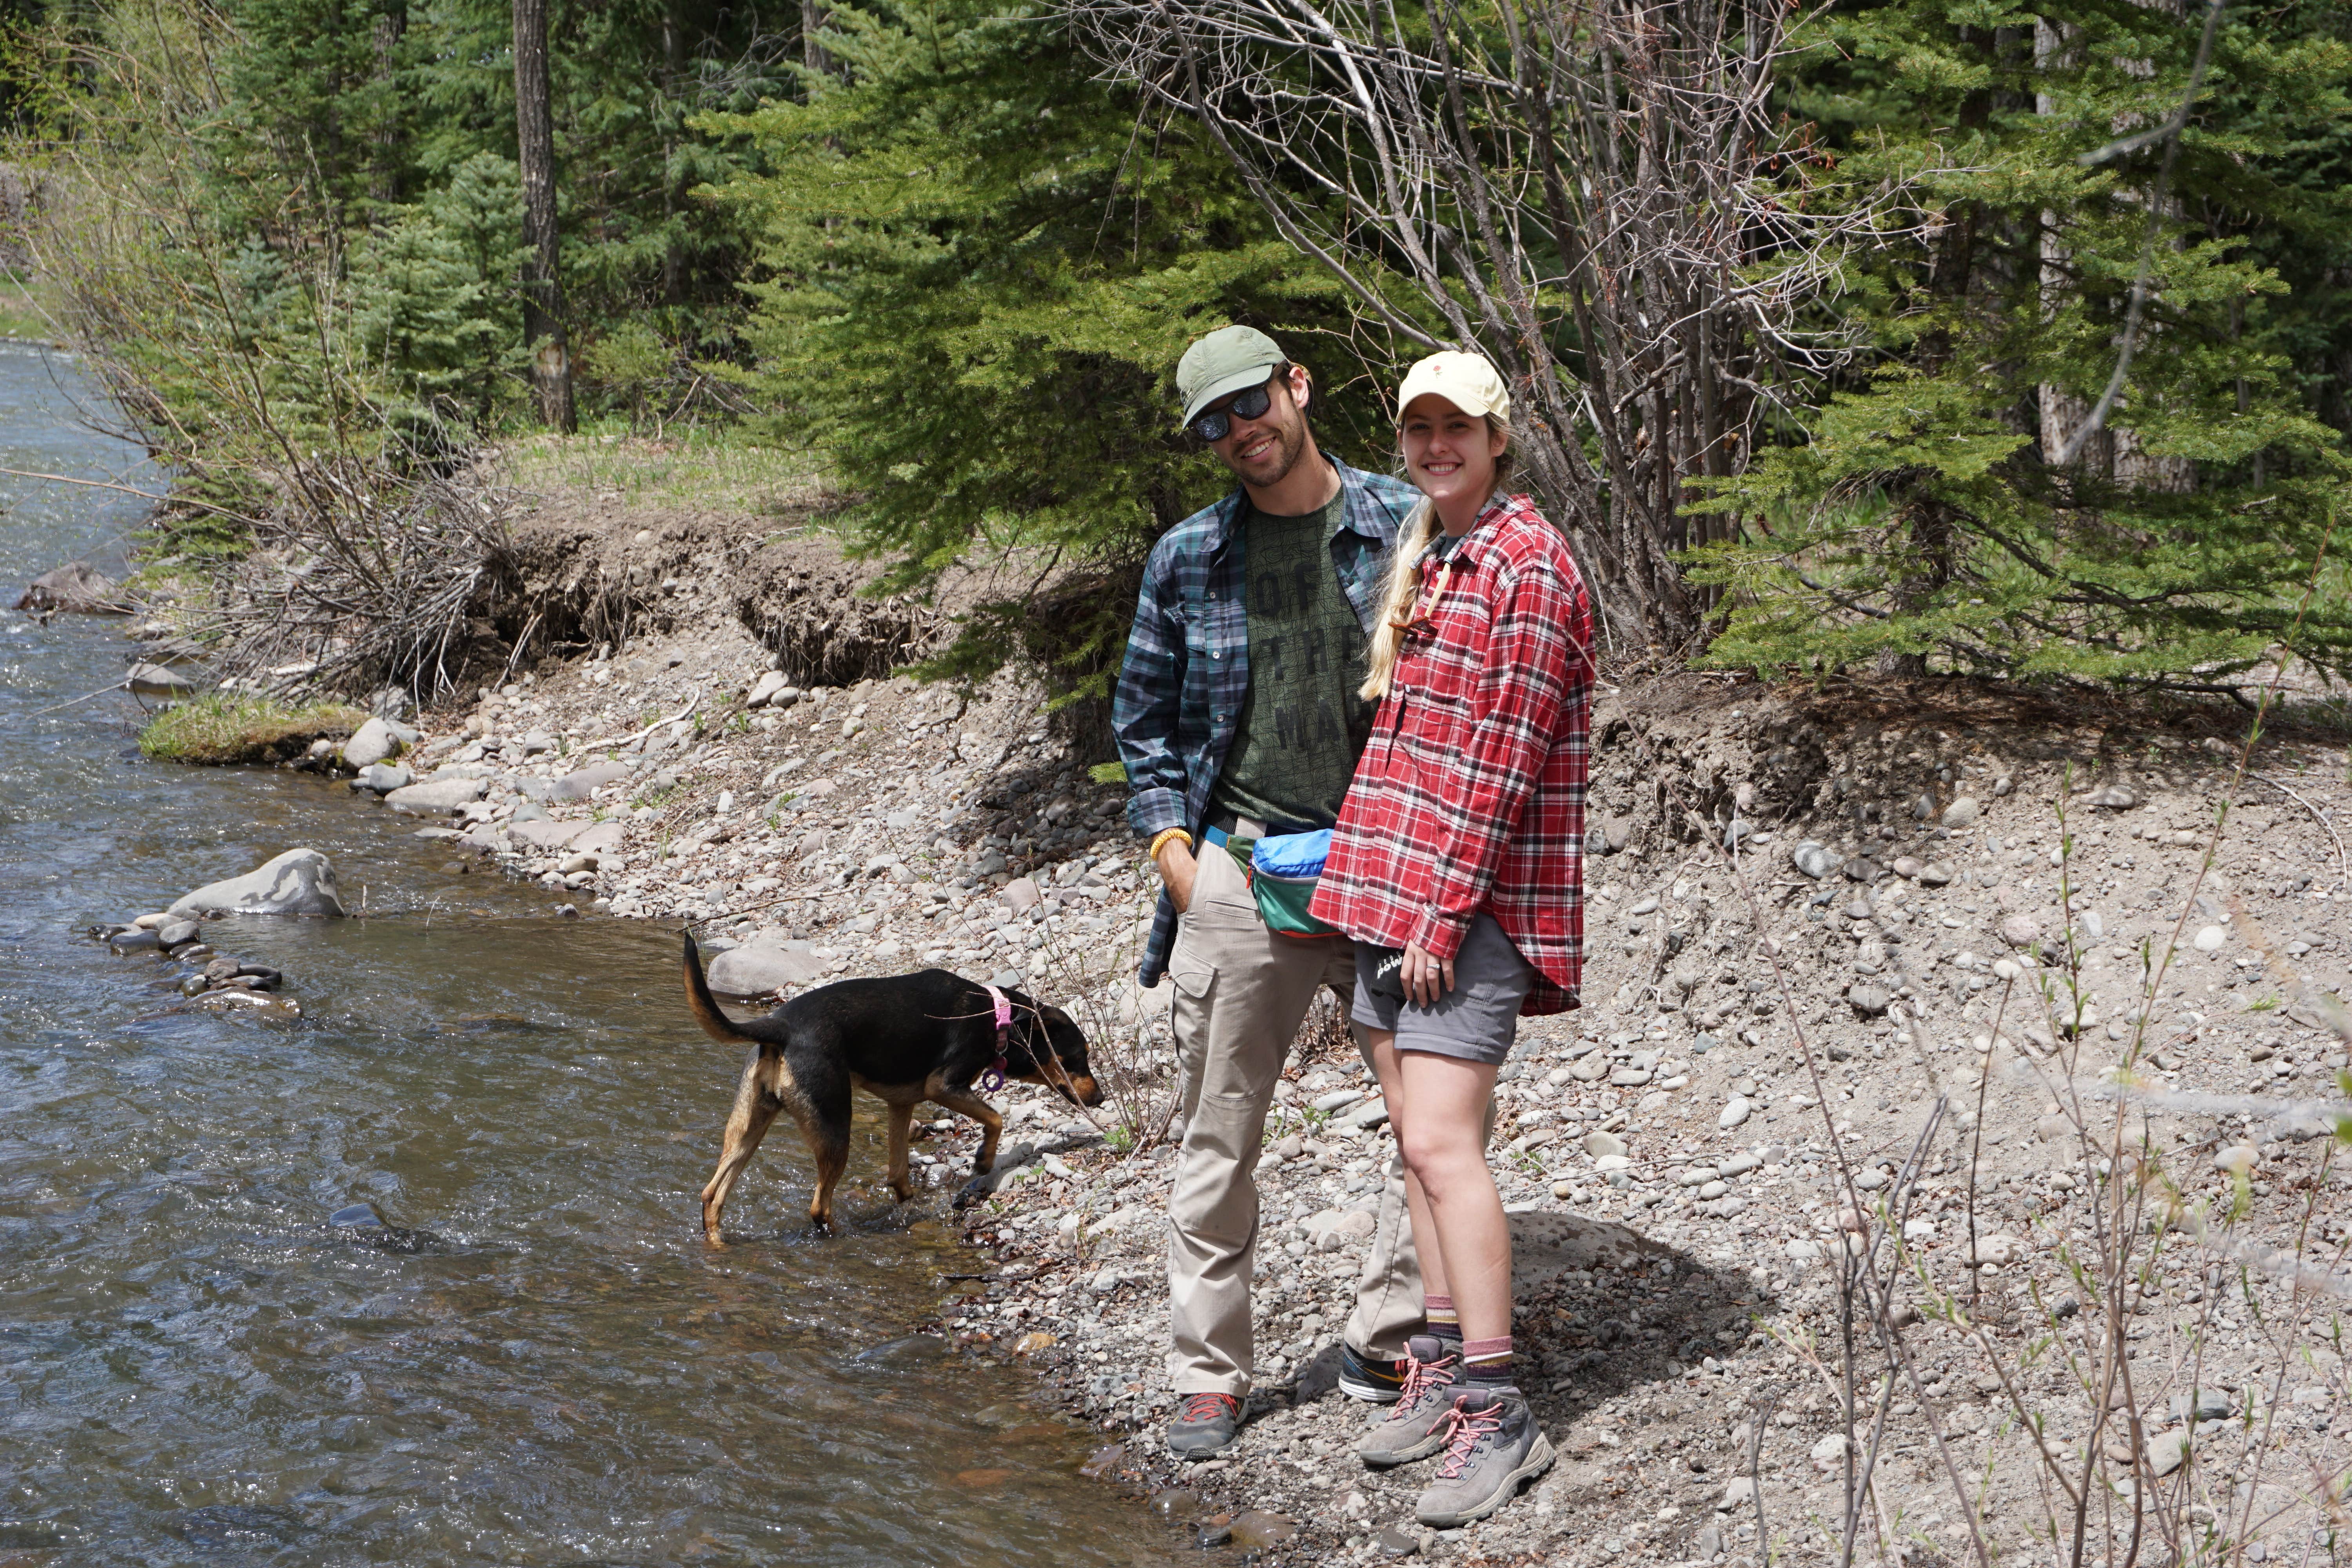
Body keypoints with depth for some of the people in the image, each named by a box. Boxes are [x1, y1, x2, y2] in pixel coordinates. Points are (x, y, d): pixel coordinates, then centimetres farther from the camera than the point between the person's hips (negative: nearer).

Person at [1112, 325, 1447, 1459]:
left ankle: (1384, 1348, 15)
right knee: (1218, 1139, 6)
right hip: (1237, 870, 1)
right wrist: (1171, 845, 2)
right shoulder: (1188, 559, 6)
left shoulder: (1403, 526, 1)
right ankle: (1208, 1376, 18)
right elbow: (1143, 720, 14)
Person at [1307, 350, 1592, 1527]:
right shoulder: (1421, 560, 16)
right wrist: (1386, 890, 15)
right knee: (1416, 1139, 11)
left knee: (1440, 1143, -13)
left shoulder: (1527, 566, -11)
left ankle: (1495, 1414, -8)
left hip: (1470, 901, -9)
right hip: (1392, 889, 9)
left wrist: (1446, 910, -18)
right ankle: (1441, 1369, 20)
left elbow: (1502, 760, -16)